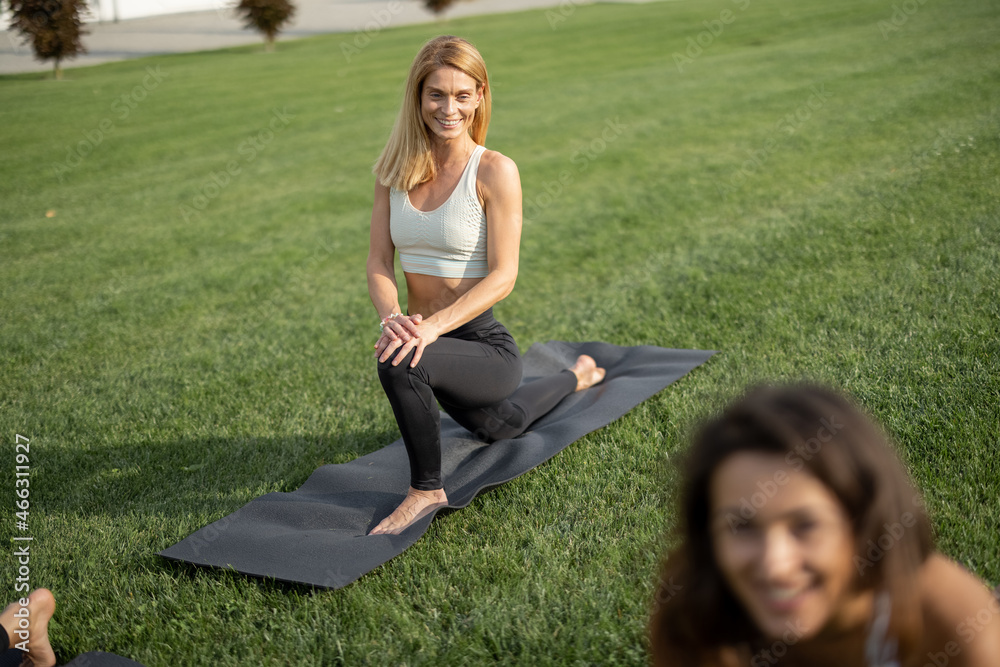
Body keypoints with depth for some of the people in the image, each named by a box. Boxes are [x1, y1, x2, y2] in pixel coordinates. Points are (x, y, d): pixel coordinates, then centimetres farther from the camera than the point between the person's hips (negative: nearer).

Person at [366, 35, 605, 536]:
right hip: (434, 342, 7)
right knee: (498, 427, 33)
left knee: (398, 363, -37)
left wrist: (434, 325, -33)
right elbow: (379, 262, -4)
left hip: (485, 345, -7)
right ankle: (576, 376, 63)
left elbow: (503, 275, -20)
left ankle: (427, 489, -11)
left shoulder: (494, 171, -15)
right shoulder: (395, 170, 0)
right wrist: (393, 317, -25)